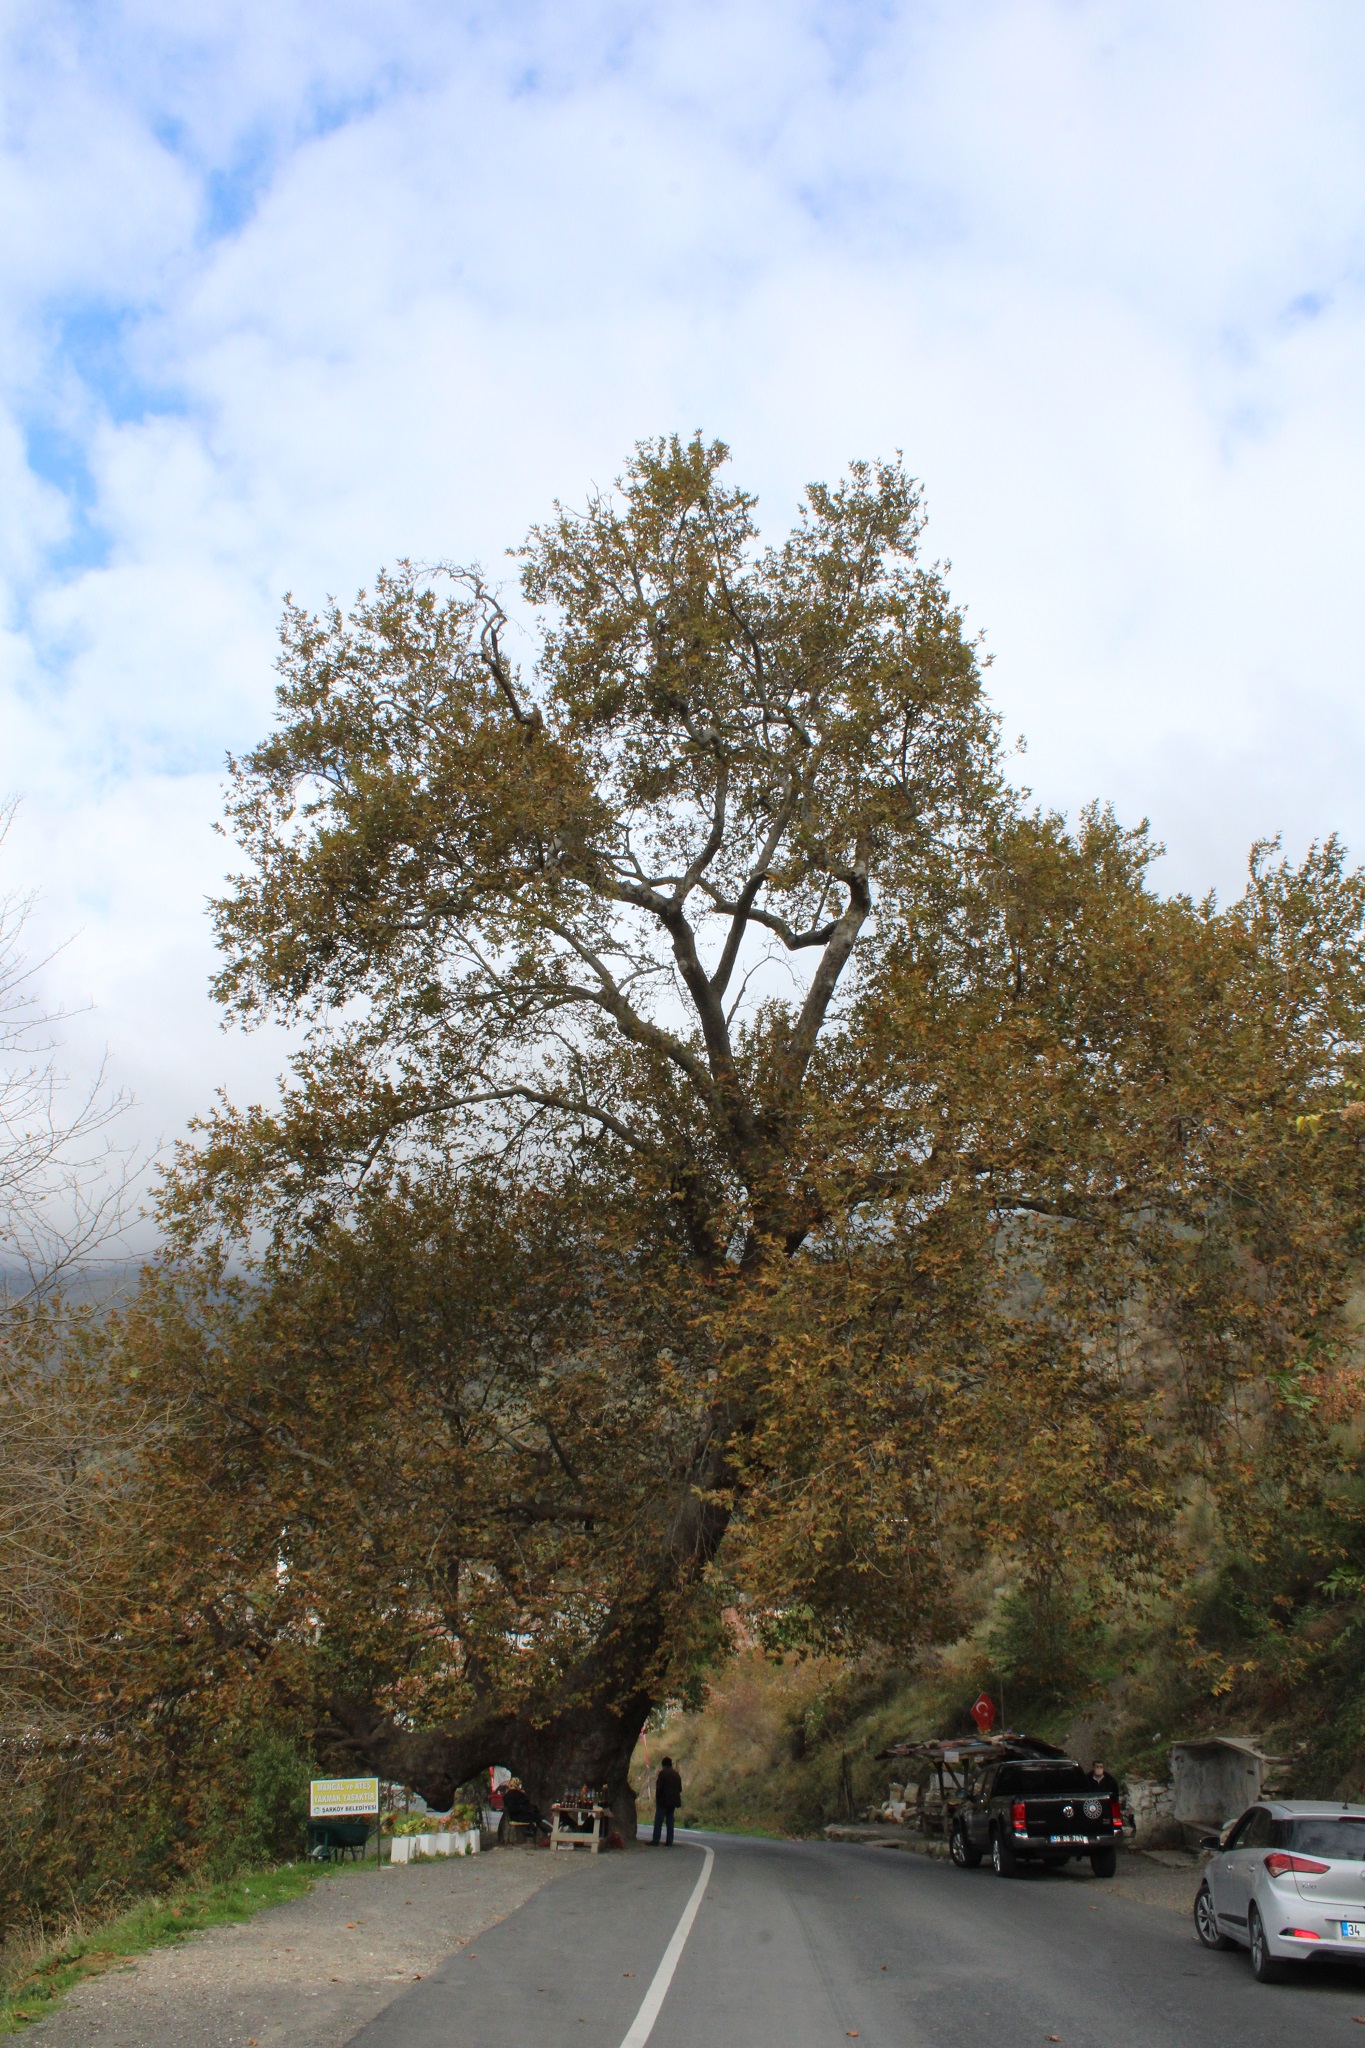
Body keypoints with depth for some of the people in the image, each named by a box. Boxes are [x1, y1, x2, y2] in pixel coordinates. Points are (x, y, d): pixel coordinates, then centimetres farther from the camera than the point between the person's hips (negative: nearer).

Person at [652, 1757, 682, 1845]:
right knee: (670, 1822, 10)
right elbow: (680, 1789, 13)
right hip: (673, 1801, 6)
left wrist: (657, 1798, -2)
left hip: (663, 1801, -6)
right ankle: (670, 1842, 7)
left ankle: (655, 1842, -5)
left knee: (658, 1822, -2)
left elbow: (659, 1787, -14)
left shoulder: (663, 1773, -10)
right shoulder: (676, 1774, 10)